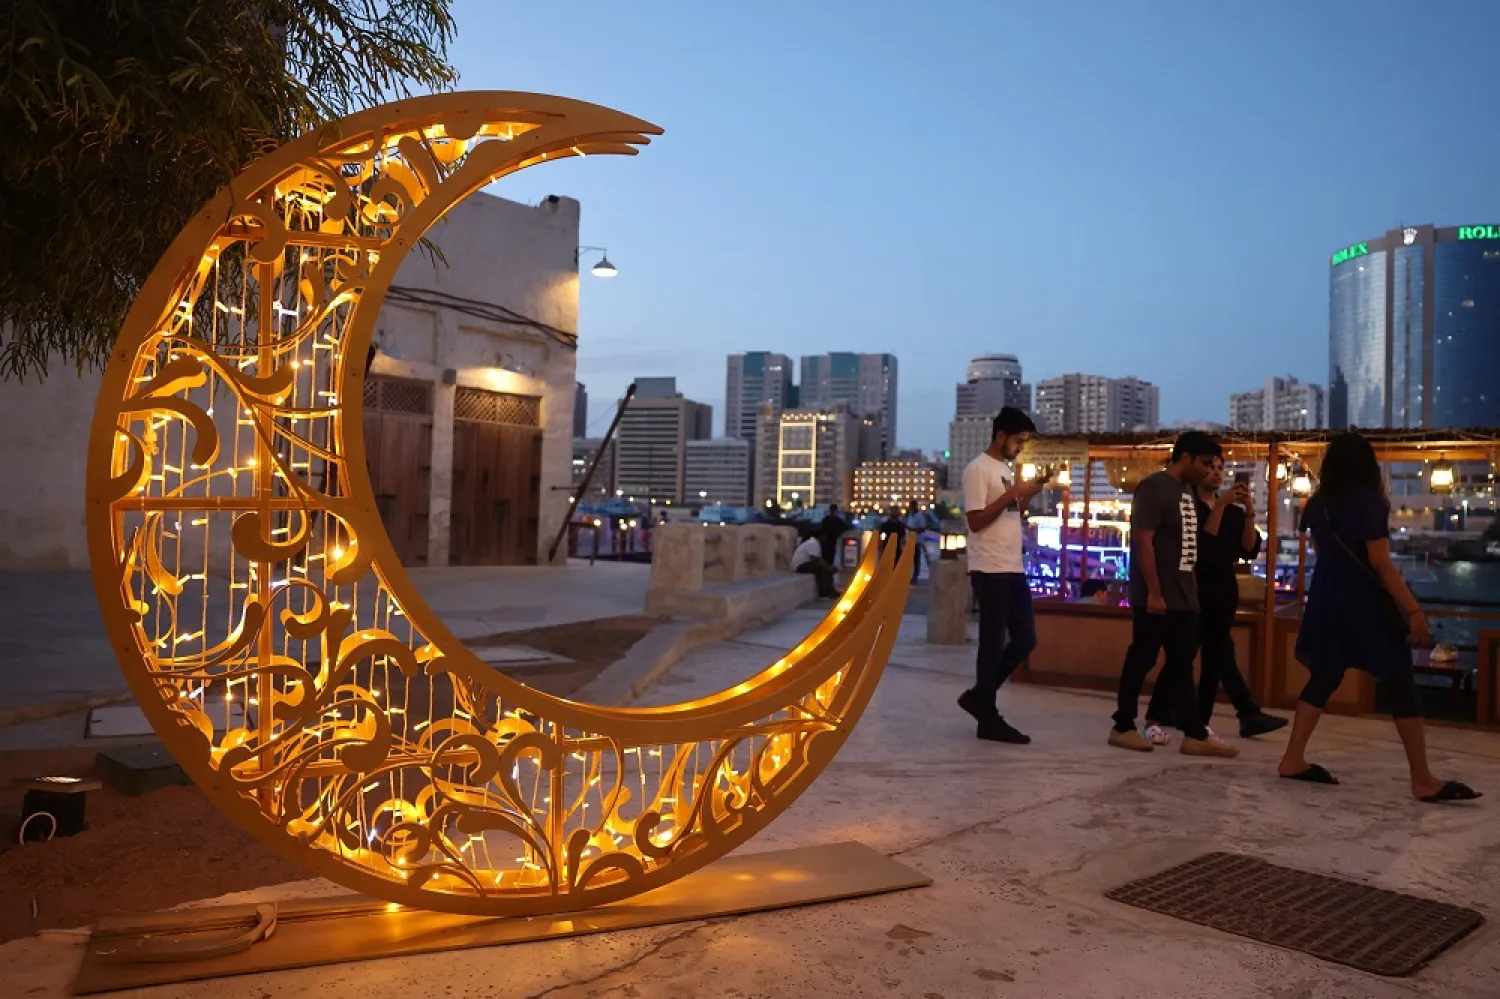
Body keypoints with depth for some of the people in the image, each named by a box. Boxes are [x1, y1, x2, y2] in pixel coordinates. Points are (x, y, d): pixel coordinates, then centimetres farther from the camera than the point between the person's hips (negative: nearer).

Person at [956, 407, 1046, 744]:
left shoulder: (1007, 469, 18)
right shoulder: (978, 469, -10)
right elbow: (976, 520, -16)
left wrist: (1027, 496, 9)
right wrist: (1011, 495, -16)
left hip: (1014, 569, 9)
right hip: (990, 571, -9)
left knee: (1025, 638, 11)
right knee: (993, 643, -3)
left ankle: (978, 696, 22)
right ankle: (989, 719, 7)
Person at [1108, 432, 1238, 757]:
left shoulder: (1186, 491, 15)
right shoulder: (1154, 487, -11)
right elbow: (1142, 541, -17)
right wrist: (1154, 593, -20)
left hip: (1184, 598, 9)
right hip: (1156, 598, -9)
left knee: (1181, 666, 10)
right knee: (1141, 661, 0)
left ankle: (1195, 735, 13)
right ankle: (1123, 727, 11)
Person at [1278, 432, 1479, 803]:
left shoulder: (1318, 504, 8)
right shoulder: (1369, 501, -11)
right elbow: (1380, 562, -17)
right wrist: (1414, 609, -16)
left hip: (1327, 600, 7)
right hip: (1364, 602, -7)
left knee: (1323, 679, 13)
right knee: (1400, 685, 0)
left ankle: (1293, 760, 11)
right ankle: (1423, 780, 2)